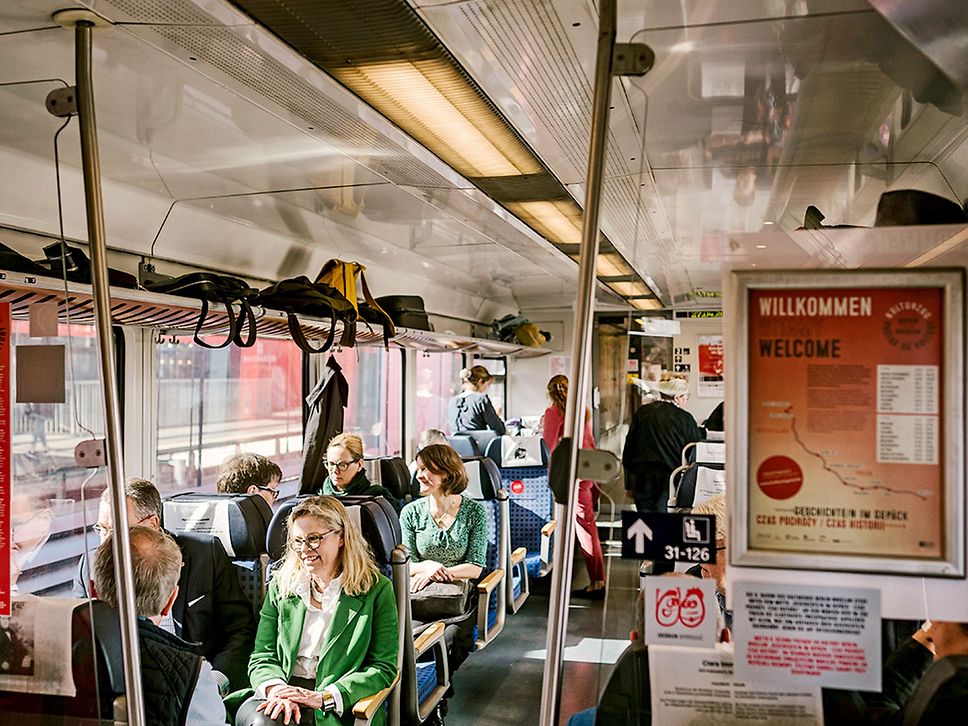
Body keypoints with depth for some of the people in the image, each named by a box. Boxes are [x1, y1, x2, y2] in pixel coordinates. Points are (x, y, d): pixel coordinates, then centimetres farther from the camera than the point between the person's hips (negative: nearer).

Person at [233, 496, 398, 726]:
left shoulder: (376, 590, 4)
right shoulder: (281, 586, 16)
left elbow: (384, 668, -2)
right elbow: (263, 656, 11)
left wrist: (323, 697, -14)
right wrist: (277, 689, -12)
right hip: (280, 697, 4)